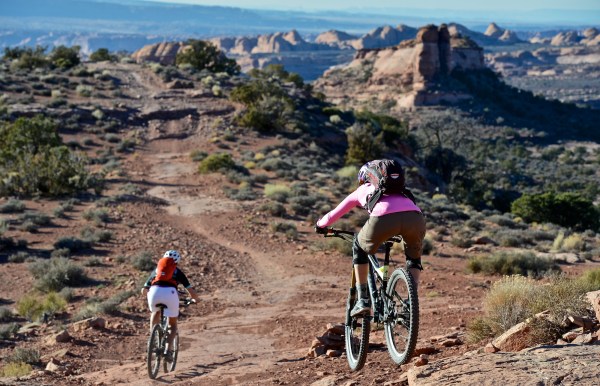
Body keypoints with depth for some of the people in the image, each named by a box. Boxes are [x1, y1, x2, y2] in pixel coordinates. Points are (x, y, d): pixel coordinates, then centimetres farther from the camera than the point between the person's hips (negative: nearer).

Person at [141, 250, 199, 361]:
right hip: (170, 293, -2)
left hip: (154, 292, 2)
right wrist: (195, 299, 44)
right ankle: (168, 350, -1)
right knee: (173, 325, 19)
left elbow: (144, 290, 36)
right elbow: (191, 292, 21)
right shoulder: (178, 272, 28)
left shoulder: (156, 270, 33)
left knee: (156, 312, 37)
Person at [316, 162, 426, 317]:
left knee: (360, 247, 30)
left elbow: (333, 215, 44)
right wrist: (397, 233, 72)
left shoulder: (361, 190, 36)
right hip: (415, 217, 2)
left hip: (383, 218, -2)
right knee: (414, 257, 33)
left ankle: (363, 300, 22)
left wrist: (320, 225, 64)